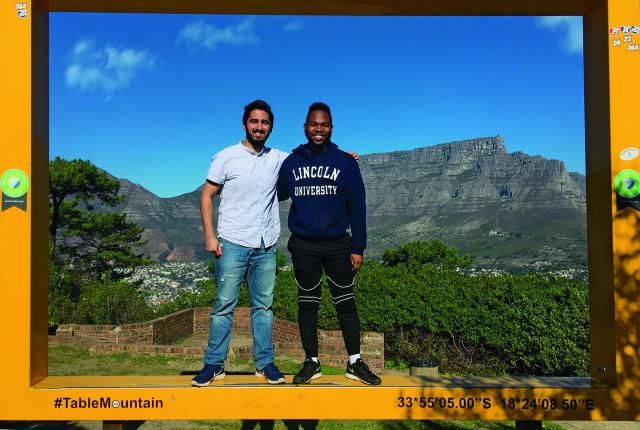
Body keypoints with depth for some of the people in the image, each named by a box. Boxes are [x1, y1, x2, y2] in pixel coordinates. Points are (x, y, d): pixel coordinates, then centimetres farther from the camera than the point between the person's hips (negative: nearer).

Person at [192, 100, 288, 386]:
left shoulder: (278, 159, 9)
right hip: (232, 244, -3)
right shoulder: (226, 157, 0)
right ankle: (214, 364, 10)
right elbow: (206, 196, 1)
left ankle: (264, 362, 18)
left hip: (266, 246, 3)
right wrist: (209, 236, -7)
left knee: (263, 306, 8)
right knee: (224, 305, -1)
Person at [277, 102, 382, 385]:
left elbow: (357, 208, -1)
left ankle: (355, 362, 17)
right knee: (307, 303, 8)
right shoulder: (291, 162, 4)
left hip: (338, 244, -1)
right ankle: (311, 362, 20)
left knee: (345, 302, 6)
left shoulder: (345, 162, 0)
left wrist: (358, 247, -5)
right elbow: (277, 195, 14)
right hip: (303, 246, 1)